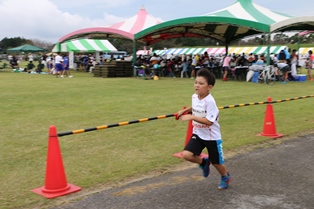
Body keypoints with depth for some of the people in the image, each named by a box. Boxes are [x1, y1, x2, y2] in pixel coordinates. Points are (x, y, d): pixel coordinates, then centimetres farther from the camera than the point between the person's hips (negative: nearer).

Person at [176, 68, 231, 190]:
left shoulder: (209, 101, -27)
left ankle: (226, 177, 45)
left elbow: (209, 121, -31)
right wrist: (185, 110, 7)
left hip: (212, 137, -5)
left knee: (216, 163, 11)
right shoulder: (194, 97, -4)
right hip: (198, 134, 6)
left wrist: (191, 117, -33)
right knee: (186, 155, -14)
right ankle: (204, 162, 18)